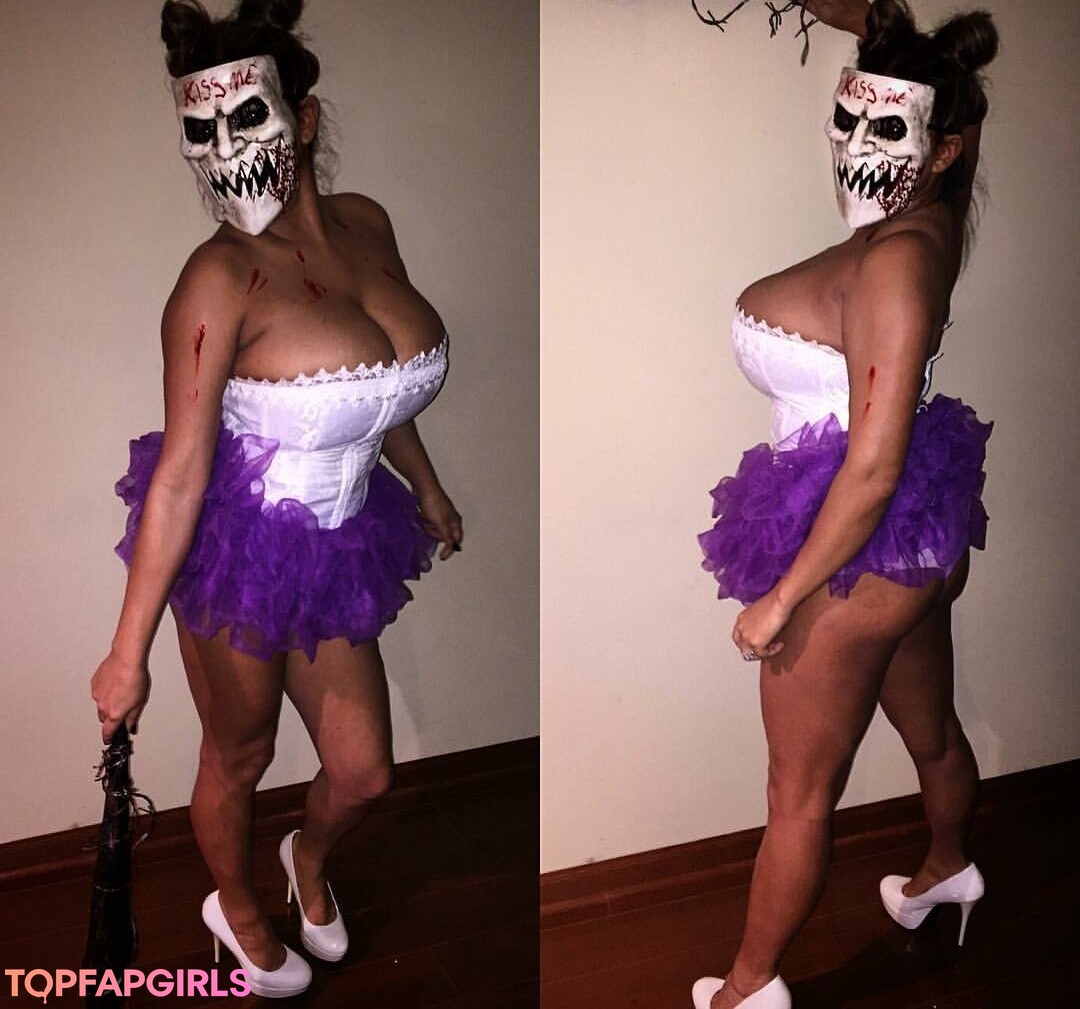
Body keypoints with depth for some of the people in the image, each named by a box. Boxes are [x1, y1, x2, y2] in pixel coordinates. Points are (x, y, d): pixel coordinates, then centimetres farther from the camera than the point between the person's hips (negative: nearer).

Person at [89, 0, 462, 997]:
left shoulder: (366, 225, -5)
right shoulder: (223, 276, -23)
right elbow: (181, 471, -22)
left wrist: (427, 488, 23)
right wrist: (129, 651, -19)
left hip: (337, 547, 6)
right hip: (238, 549, -5)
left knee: (364, 772, 17)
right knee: (239, 757, 19)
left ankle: (310, 862, 54)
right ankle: (240, 910, 51)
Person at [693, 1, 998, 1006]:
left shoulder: (896, 258, -24)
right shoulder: (928, 216, 1)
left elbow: (873, 464, -27)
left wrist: (779, 599, -20)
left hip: (859, 546, -9)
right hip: (915, 539, 9)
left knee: (799, 794, 8)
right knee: (931, 731, 31)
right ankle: (948, 869, 57)